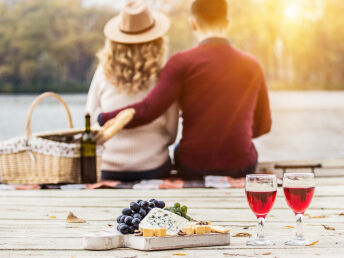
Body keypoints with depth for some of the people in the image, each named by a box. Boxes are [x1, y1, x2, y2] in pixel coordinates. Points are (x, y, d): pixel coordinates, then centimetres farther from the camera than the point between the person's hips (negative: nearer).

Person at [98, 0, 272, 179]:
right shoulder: (252, 65, 1)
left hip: (193, 168, -2)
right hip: (242, 168, 2)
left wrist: (102, 119, -4)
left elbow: (147, 111, -18)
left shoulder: (183, 62, -11)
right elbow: (262, 126, 8)